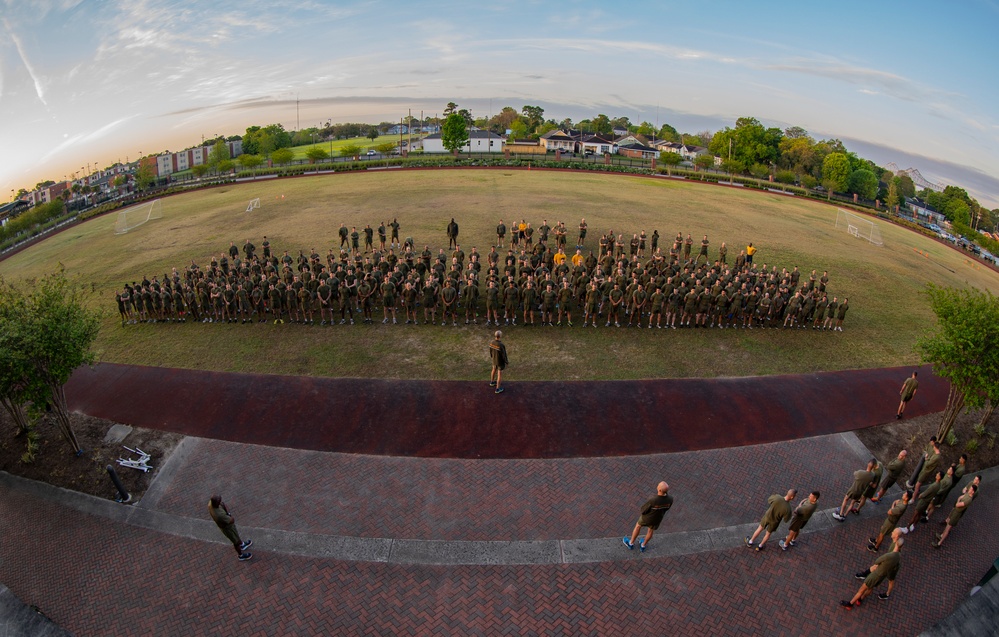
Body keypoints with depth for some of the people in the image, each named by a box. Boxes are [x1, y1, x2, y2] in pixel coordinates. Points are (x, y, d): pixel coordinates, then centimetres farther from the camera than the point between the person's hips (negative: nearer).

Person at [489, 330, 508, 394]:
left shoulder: (492, 343, -17)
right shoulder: (501, 346, -39)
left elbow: (491, 351, 0)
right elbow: (504, 355, -26)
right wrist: (507, 361, -7)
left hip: (494, 359, 6)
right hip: (500, 361, -6)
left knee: (494, 370, 31)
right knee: (500, 375, 13)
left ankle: (492, 382, 53)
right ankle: (498, 389, 28)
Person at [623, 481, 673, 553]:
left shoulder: (652, 500, -45)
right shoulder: (670, 499, -31)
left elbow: (643, 509, -24)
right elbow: (666, 508, -7)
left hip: (647, 517, -3)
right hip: (658, 518, 3)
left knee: (638, 526, 28)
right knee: (651, 530, 32)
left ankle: (631, 543, 48)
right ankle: (643, 546, 56)